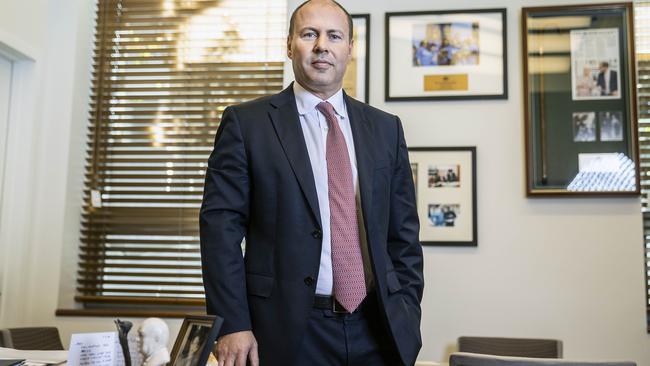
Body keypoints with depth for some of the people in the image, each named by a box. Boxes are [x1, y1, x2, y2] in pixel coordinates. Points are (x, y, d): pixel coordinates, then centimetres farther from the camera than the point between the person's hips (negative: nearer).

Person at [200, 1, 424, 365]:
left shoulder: (386, 129, 8)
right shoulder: (246, 122, -2)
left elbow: (404, 234, 10)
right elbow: (221, 225, -6)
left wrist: (407, 316, 4)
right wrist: (232, 323, -11)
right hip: (289, 329, -3)